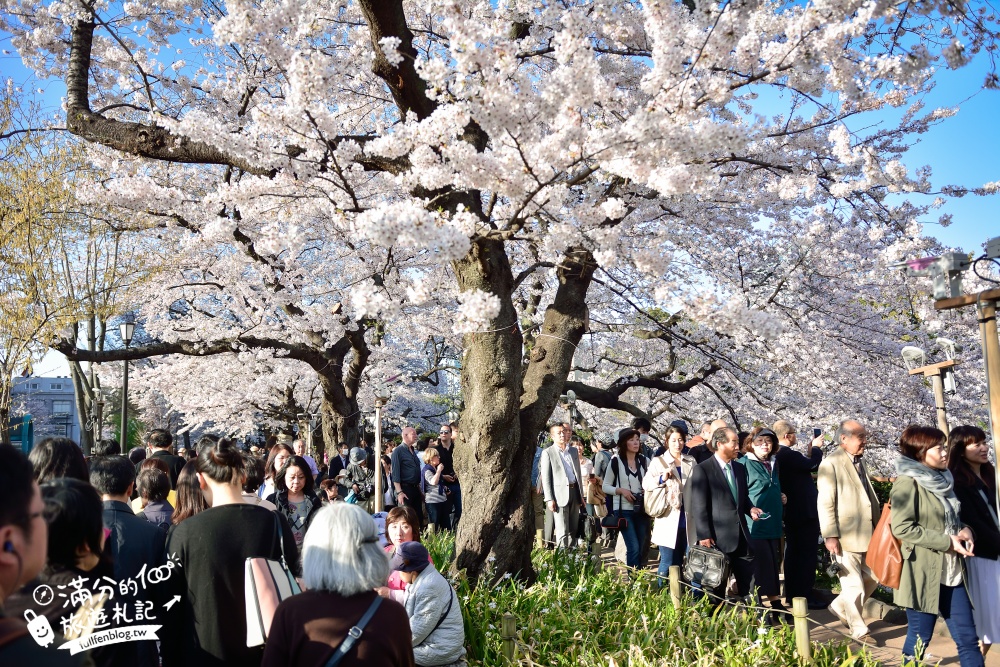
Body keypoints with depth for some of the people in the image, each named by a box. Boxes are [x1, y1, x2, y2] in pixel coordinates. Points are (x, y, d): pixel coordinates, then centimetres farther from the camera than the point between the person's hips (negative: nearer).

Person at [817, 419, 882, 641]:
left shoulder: (860, 462, 14)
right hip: (846, 537, -8)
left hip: (867, 535, 8)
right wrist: (830, 536, -18)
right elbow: (825, 503, -15)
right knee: (854, 586, 0)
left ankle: (841, 607, 32)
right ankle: (859, 630, 15)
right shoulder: (831, 464, -12)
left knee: (873, 578, 14)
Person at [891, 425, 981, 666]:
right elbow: (902, 527, -20)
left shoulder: (942, 480, 12)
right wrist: (946, 542, -19)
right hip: (923, 573, -8)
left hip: (951, 572, 8)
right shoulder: (908, 483, -13)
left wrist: (963, 529, 0)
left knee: (968, 637, 10)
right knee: (919, 639, 3)